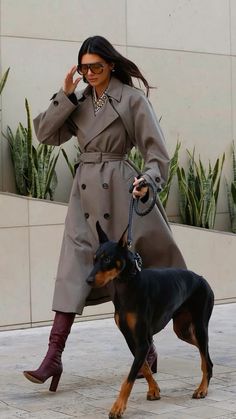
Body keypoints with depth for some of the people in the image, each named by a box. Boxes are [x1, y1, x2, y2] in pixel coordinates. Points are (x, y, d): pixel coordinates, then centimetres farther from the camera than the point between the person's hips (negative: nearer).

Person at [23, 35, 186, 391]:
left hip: (119, 189, -4)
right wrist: (66, 96, -1)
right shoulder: (79, 101, 12)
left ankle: (146, 349, 21)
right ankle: (54, 357, -8)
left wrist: (148, 179, -24)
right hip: (85, 192, 4)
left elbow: (156, 151, -6)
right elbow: (46, 134, 7)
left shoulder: (133, 99, -4)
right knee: (73, 270, -4)